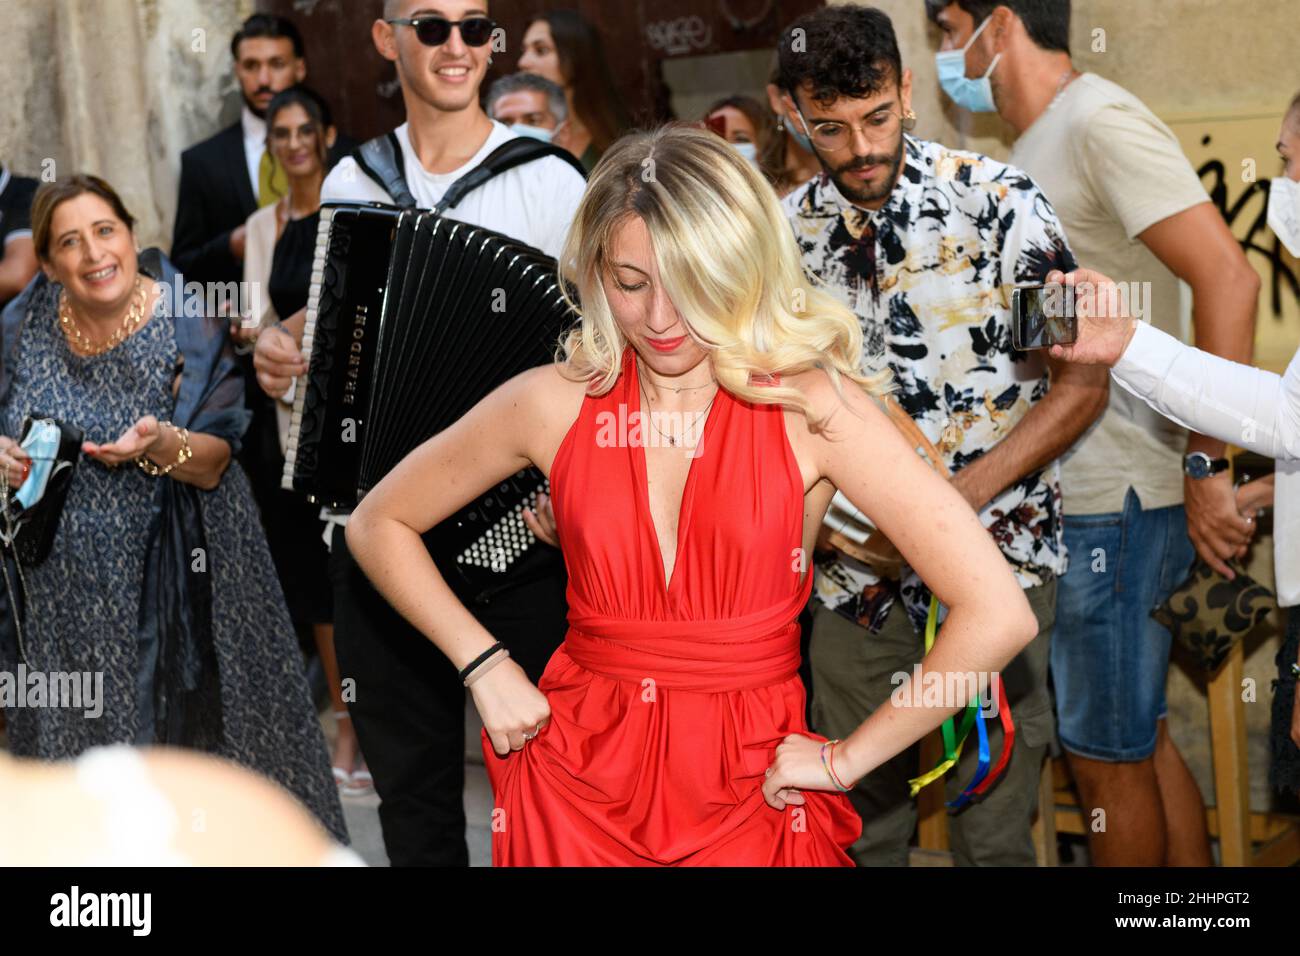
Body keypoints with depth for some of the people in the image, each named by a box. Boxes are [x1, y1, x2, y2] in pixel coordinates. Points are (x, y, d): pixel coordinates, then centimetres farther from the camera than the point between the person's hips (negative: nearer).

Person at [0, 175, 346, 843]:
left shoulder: (189, 327, -10)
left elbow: (215, 462, -12)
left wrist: (160, 444, -32)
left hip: (168, 578, -3)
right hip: (59, 582, 3)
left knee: (184, 725, 4)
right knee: (73, 732, 13)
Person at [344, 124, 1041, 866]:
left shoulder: (813, 408, -12)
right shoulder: (556, 402, -4)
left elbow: (1000, 615, -17)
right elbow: (378, 525, 10)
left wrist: (847, 759, -10)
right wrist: (485, 665, -1)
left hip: (746, 797, -2)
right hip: (575, 783, 2)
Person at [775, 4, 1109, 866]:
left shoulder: (996, 201, -8)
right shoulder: (786, 233, 3)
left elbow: (1082, 382, -7)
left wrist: (957, 501, -18)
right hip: (857, 579, 3)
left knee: (994, 829, 4)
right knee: (860, 828, 12)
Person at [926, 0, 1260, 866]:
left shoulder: (1100, 121, -14)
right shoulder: (1038, 146, 16)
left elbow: (1228, 279, -22)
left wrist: (1205, 467, -22)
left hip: (1115, 503, -9)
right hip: (1071, 499, 9)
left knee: (1109, 758, 2)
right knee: (1140, 741, 17)